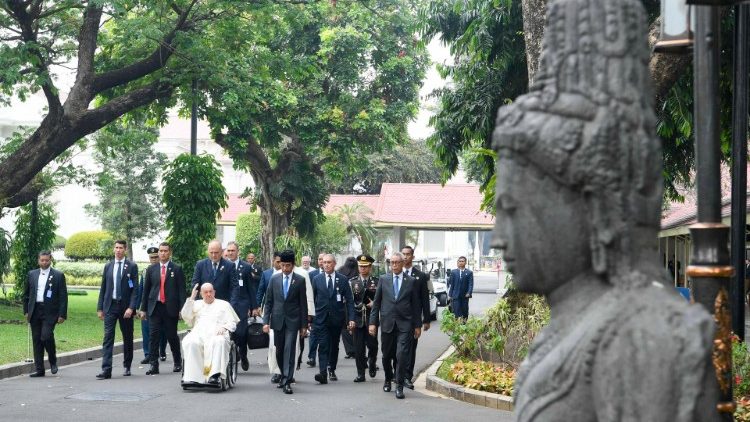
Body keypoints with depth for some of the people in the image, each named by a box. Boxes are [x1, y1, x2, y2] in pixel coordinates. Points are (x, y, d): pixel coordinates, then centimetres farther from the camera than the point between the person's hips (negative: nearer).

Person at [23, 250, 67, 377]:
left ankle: (53, 361, 8)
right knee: (36, 340, 4)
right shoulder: (32, 274, 12)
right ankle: (39, 369, 10)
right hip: (35, 311, 4)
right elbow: (26, 294, 16)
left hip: (50, 312, -4)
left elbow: (63, 296, -1)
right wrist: (26, 311, 9)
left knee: (46, 336, -17)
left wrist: (62, 314, -7)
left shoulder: (58, 276, 1)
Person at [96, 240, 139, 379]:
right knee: (108, 337, -7)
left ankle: (127, 367, 23)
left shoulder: (132, 266, -1)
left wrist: (131, 307, -15)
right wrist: (100, 308, 7)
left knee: (127, 338, 8)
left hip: (125, 306, -2)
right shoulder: (108, 266, 9)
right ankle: (106, 370, -12)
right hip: (110, 306, 2)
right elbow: (103, 288, 11)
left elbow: (135, 289, -5)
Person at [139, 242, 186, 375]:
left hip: (170, 308, -2)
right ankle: (154, 365, 0)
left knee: (172, 336, 5)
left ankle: (178, 362, 22)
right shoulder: (151, 269, 10)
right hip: (155, 307, 2)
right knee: (153, 336, -3)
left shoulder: (177, 269, 2)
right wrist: (143, 309, 7)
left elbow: (181, 290, -1)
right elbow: (146, 289, 11)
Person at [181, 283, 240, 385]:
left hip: (217, 334, -1)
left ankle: (215, 375, -49)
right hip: (199, 334, 1)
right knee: (190, 342, -35)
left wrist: (224, 327, -7)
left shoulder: (224, 304, 27)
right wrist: (191, 298, 8)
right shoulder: (196, 304, 31)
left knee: (219, 342, -39)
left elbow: (232, 323, 16)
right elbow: (186, 316, 14)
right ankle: (192, 376, -40)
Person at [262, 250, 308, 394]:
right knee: (279, 350, 10)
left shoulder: (300, 280, 0)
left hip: (292, 321, -3)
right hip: (277, 320, 3)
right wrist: (266, 321, 0)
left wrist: (304, 324, 0)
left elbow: (303, 304, 2)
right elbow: (268, 301, 7)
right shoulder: (274, 279, 5)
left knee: (289, 349, -10)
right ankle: (284, 375, 29)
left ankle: (287, 381, -11)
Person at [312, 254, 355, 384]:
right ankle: (323, 372, -20)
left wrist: (351, 318, -6)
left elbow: (349, 300, 1)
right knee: (323, 345, -12)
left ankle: (332, 370, 26)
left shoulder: (343, 280, 2)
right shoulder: (317, 279, 4)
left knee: (334, 345, 11)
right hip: (321, 318, -1)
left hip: (337, 318, 1)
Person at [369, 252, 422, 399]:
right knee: (387, 355, 10)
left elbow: (416, 305, 7)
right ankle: (388, 379, 34)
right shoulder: (383, 279, 7)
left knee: (402, 355, -12)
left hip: (404, 324, -2)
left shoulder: (411, 281, 5)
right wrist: (373, 322, 2)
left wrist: (417, 325, 5)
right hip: (387, 323, 2)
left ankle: (399, 386, -4)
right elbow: (376, 302, 8)